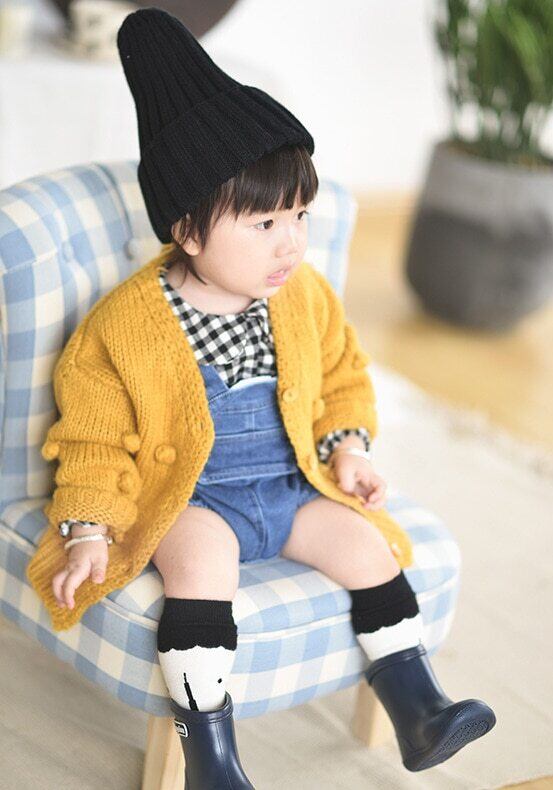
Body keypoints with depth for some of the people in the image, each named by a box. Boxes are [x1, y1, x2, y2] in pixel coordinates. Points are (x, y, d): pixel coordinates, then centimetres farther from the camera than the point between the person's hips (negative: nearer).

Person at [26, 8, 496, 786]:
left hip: (293, 483, 5)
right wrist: (88, 530, -16)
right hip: (188, 497, -4)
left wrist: (349, 446, 0)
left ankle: (418, 709, 2)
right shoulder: (125, 324, -16)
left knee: (365, 543, -13)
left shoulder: (307, 298, -1)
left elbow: (343, 376, 15)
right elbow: (96, 437, -8)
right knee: (199, 562, -31)